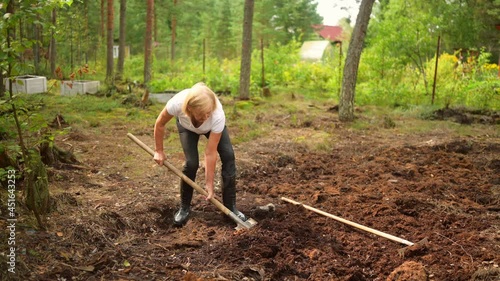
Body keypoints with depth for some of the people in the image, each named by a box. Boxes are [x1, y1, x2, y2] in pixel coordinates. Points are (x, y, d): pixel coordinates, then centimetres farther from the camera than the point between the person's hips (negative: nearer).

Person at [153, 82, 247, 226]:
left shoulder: (218, 116, -43)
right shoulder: (177, 103, -43)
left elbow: (210, 153, -33)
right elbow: (159, 124, -20)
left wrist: (209, 183, -26)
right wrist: (159, 151, -11)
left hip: (212, 127, 0)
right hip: (186, 126, 0)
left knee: (228, 156, -18)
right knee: (191, 163, -18)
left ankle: (230, 207, -4)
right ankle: (184, 208, 5)